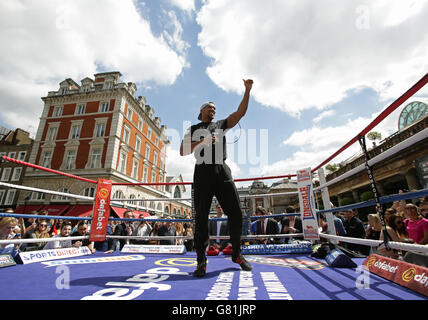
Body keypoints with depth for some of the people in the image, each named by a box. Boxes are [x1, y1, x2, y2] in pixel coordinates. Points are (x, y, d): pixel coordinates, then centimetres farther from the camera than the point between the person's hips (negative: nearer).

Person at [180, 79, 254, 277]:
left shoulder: (221, 124, 26)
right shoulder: (193, 129, 21)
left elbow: (240, 112, 16)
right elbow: (183, 152, 8)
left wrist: (247, 90, 9)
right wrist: (201, 141, -6)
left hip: (222, 172, 2)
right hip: (203, 173, -1)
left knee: (236, 214, -3)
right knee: (201, 217, -5)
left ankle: (237, 254, 15)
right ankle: (201, 261, 6)